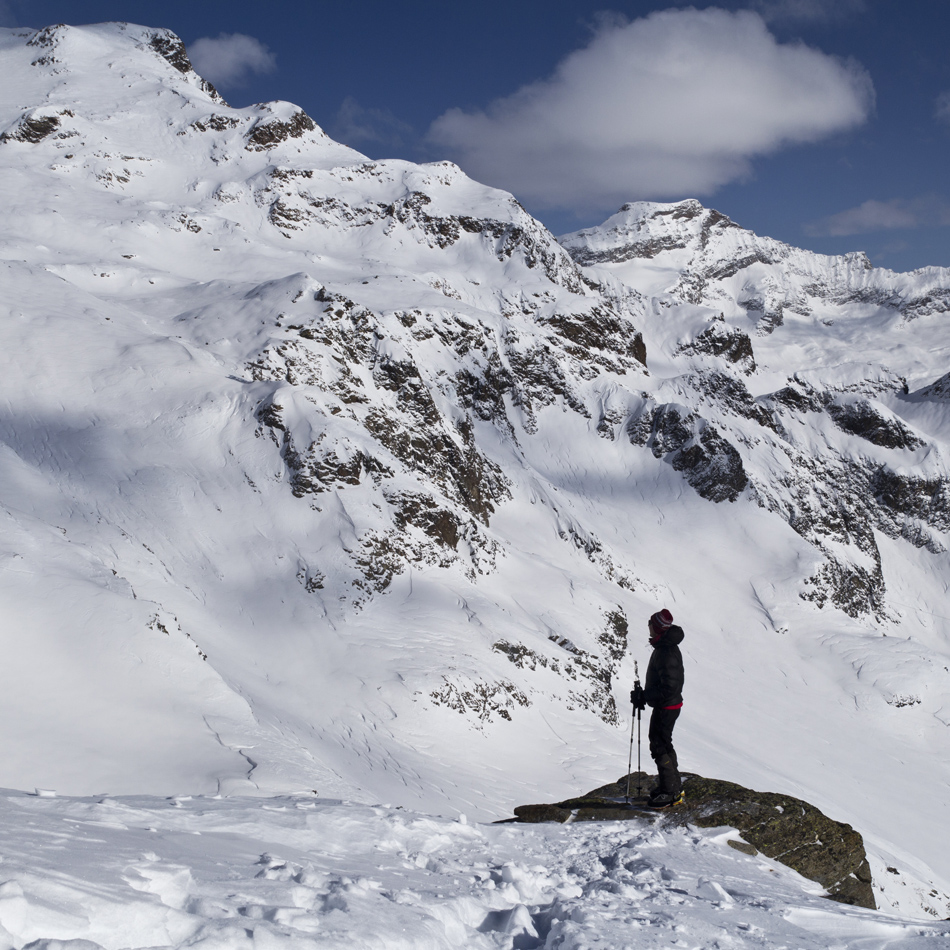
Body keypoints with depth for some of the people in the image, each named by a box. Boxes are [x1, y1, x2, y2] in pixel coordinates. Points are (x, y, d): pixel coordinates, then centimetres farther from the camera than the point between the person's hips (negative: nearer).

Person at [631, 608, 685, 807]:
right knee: (663, 744, 20)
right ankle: (673, 786, 31)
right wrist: (644, 695, 13)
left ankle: (670, 792, 4)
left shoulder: (666, 653, -26)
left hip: (666, 707, -11)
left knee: (659, 746, -3)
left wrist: (643, 696, -23)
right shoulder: (666, 647, 8)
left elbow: (668, 688, -29)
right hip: (665, 706, 11)